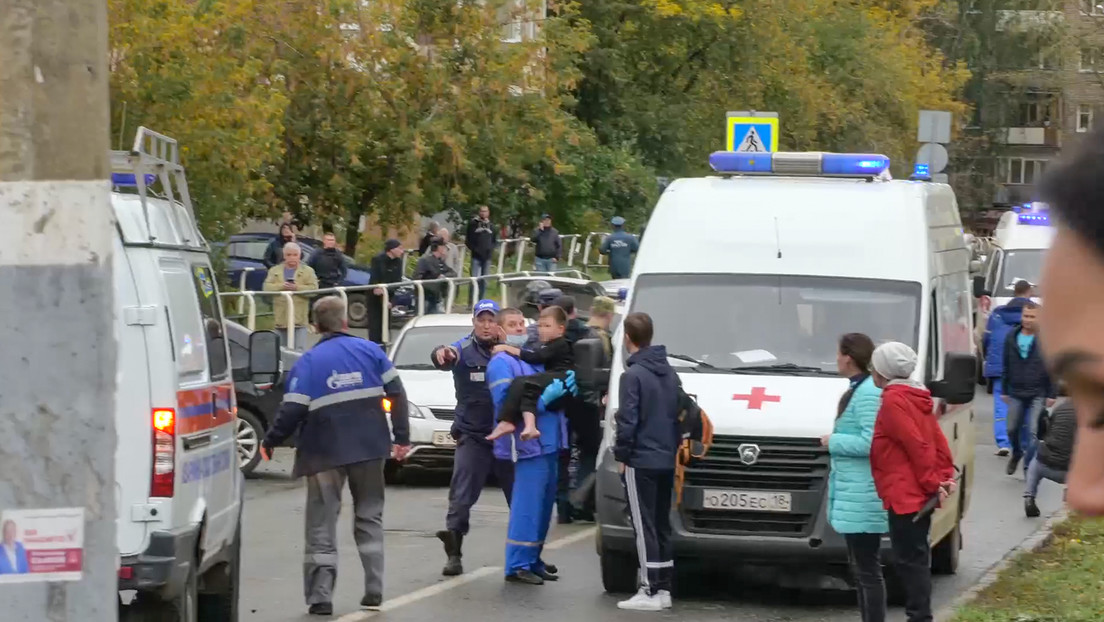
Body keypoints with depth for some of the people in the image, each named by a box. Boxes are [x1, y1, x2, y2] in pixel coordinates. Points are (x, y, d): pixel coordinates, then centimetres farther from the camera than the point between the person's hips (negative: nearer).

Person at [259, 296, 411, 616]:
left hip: (326, 454, -2)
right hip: (369, 449, 2)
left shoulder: (308, 362, -7)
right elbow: (397, 394, -1)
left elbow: (293, 410, -14)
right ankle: (374, 589, 13)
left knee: (322, 526, 5)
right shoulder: (370, 351, 1)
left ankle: (321, 596, -1)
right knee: (369, 517, 17)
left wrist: (270, 442, 0)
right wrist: (401, 437, 6)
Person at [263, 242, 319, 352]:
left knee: (300, 350, -12)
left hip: (299, 318, -3)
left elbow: (314, 288, -4)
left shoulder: (308, 271, 7)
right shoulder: (274, 270, 13)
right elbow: (267, 287, 0)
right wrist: (281, 286, -17)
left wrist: (297, 288, -17)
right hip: (280, 318, 3)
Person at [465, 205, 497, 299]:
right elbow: (467, 239, 4)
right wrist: (472, 248, -7)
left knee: (484, 281, 7)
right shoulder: (473, 224, 1)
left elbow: (495, 241, 19)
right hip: (476, 256, -4)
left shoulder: (491, 226, 11)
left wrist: (491, 248, 1)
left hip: (487, 256, 4)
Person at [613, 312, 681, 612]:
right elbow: (678, 415, 14)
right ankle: (663, 589, 14)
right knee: (661, 526, 12)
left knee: (645, 528, -5)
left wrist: (621, 455, -7)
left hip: (640, 462, -7)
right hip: (666, 461, 8)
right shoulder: (669, 373, 11)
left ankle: (651, 591, -7)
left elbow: (627, 421, -16)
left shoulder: (633, 374, -13)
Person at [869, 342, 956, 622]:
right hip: (920, 494, 10)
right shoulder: (917, 397, 15)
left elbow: (918, 446, -19)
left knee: (909, 559, -7)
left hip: (905, 495, -10)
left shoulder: (893, 401, -14)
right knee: (916, 558, 14)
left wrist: (932, 482, -14)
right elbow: (937, 439, 13)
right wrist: (946, 475, 7)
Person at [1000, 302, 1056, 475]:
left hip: (1037, 394, -4)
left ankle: (1030, 466, 2)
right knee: (1013, 429, 12)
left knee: (1032, 431, -7)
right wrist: (1004, 390, 10)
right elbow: (1006, 366, 11)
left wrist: (1051, 394, -7)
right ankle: (1016, 453, 40)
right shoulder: (1012, 336, 4)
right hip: (1015, 393, 4)